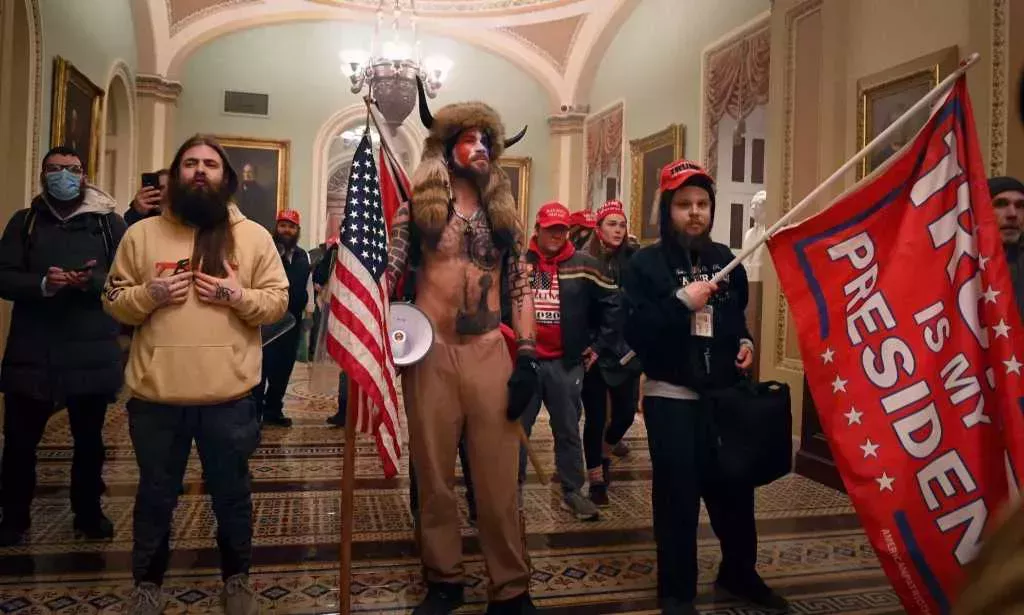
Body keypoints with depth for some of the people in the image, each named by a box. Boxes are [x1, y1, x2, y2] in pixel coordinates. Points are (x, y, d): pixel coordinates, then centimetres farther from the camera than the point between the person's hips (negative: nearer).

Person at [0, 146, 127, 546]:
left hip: (91, 352, -1)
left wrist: (94, 281, -24)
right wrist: (42, 284, -20)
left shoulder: (109, 222, 3)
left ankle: (89, 513, 29)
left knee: (89, 439, 12)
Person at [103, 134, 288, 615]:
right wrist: (149, 294, -12)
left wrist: (237, 295, -15)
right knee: (155, 495, 17)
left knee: (231, 494, 14)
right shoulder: (141, 234, 6)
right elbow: (113, 301, 7)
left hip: (229, 396, -1)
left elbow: (278, 301, 2)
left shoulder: (254, 236, 3)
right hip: (155, 395, 1)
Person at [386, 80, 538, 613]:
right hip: (430, 351, -1)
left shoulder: (504, 213, 12)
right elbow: (388, 272, 1)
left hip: (490, 352, 1)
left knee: (498, 478, 3)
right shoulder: (418, 204, 5)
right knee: (434, 475, 9)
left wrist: (527, 356, 0)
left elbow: (520, 286, 9)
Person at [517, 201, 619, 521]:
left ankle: (573, 492, 22)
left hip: (566, 363, 0)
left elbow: (613, 304, 6)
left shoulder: (584, 266, 0)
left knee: (568, 430, 9)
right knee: (517, 428, 8)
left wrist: (599, 345, 4)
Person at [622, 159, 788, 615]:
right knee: (677, 496, 1)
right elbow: (634, 333, -17)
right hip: (670, 396, -4)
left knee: (734, 486, 13)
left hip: (724, 393, 5)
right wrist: (681, 302, -23)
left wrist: (744, 342, 5)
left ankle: (739, 573, 36)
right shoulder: (646, 263, -7)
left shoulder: (725, 260, 9)